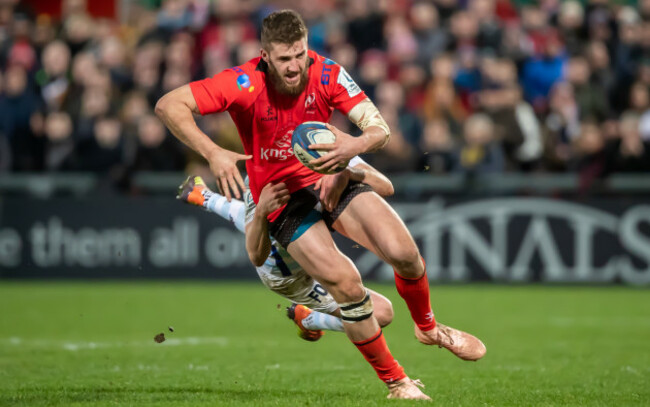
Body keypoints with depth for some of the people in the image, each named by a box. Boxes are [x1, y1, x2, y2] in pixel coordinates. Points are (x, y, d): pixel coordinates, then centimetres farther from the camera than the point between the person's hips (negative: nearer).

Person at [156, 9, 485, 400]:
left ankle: (428, 327, 19)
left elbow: (380, 129, -15)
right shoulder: (245, 84, -22)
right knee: (346, 282, -20)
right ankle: (395, 382, -2)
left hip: (330, 180, 3)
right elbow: (169, 105, -24)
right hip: (282, 196, -3)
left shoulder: (326, 74, -15)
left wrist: (355, 145, -39)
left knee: (403, 253, -15)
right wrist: (213, 153, -37)